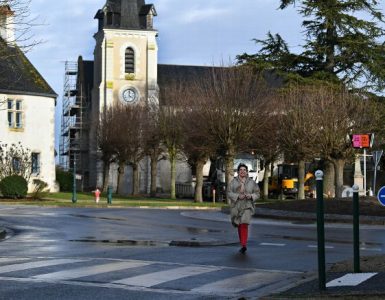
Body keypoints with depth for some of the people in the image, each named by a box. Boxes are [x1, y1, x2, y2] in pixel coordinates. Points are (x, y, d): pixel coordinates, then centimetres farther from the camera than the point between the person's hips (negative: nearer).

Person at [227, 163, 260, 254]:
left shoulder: (252, 182, 5)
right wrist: (238, 196, -19)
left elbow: (257, 193, 8)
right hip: (236, 206, 2)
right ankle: (242, 244, 26)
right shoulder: (233, 182, 3)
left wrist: (251, 196, -13)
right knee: (239, 226, 10)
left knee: (244, 224, -18)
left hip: (247, 206, -2)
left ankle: (244, 245, -22)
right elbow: (229, 193, -3)